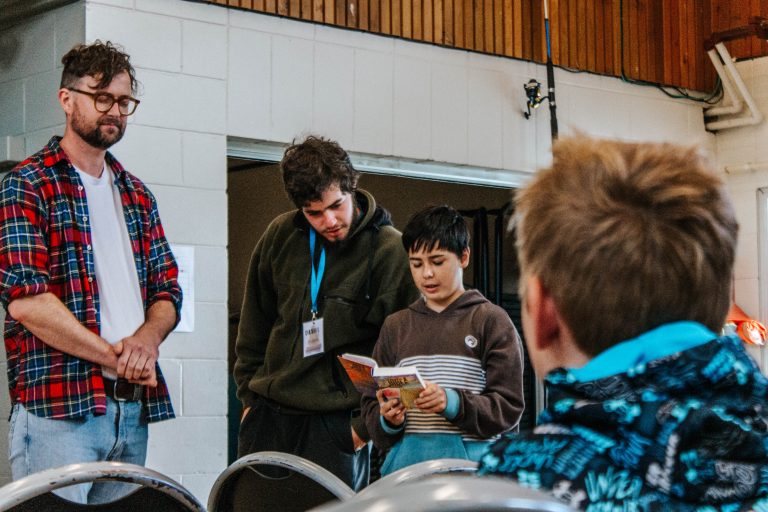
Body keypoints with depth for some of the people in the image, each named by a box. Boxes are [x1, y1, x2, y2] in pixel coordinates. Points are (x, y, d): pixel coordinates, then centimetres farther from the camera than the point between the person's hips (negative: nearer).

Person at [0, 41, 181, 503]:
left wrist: (147, 339, -8)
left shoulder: (137, 196, 19)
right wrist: (115, 356, -14)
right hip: (58, 410, -6)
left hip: (134, 406, 7)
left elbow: (167, 290, 15)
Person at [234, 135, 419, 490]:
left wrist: (369, 424, -8)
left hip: (337, 423, -4)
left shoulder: (390, 251, -8)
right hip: (268, 416, 5)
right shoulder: (280, 236, 5)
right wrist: (249, 395, 13)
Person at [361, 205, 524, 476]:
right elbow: (371, 407, 15)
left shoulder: (491, 320, 5)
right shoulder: (395, 326, 17)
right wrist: (388, 420, -7)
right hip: (406, 461, 3)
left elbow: (508, 407, -2)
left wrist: (452, 403, -17)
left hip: (471, 464, -3)